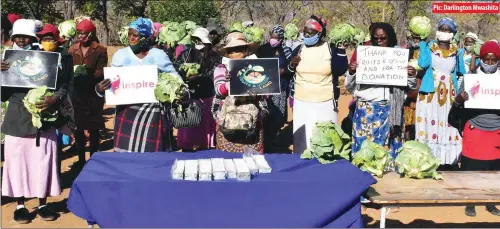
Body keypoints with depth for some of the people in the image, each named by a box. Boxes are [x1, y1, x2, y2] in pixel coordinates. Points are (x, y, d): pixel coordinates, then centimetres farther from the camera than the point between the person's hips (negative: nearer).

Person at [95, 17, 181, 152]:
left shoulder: (159, 55, 0)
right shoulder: (120, 55, 3)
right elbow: (111, 82, 6)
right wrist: (100, 89, -16)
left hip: (153, 113, -1)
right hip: (127, 112, 1)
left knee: (153, 152, 2)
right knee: (126, 151, 0)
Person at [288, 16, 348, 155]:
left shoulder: (331, 49, -1)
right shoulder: (299, 50, 7)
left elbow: (340, 70, -13)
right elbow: (287, 74, 13)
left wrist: (340, 48, -15)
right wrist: (291, 66, -7)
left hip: (325, 104, -2)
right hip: (302, 103, 2)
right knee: (302, 140, 5)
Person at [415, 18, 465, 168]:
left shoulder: (456, 51, 11)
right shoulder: (429, 47, 4)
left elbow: (461, 73, 10)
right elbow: (422, 64, -14)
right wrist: (422, 43, -9)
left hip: (449, 94, 2)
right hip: (430, 92, -2)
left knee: (448, 126, 1)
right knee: (429, 124, -4)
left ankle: (448, 160, 6)